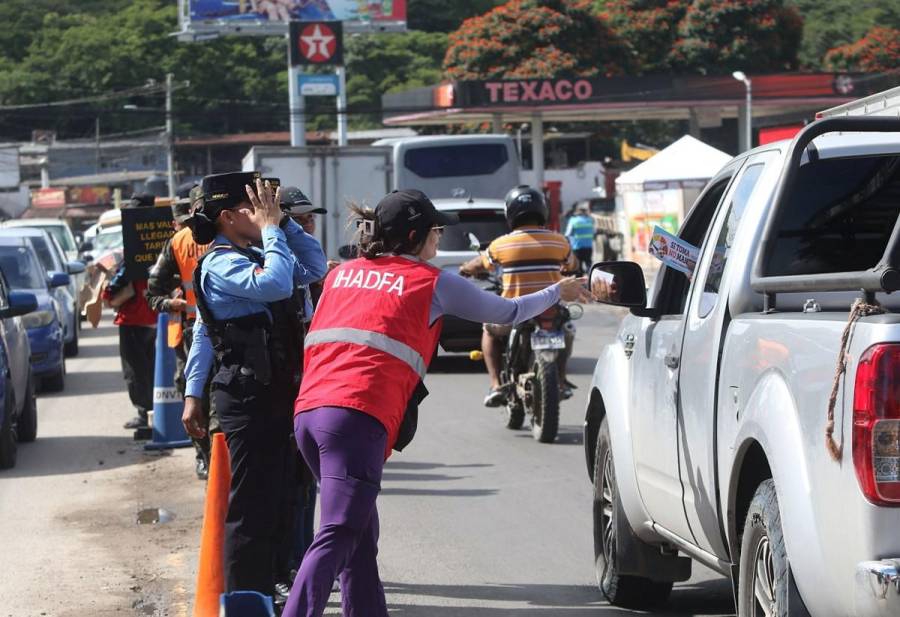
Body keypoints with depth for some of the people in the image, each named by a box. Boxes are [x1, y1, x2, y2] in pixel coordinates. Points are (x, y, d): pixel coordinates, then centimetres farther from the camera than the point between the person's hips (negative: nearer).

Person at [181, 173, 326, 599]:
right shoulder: (222, 264, -14)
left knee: (273, 504, 16)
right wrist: (271, 227, -19)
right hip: (248, 399, -10)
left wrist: (283, 221, 10)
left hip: (273, 395, 10)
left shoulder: (251, 255, 15)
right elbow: (276, 284, -30)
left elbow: (315, 267, 20)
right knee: (251, 506, -8)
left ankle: (260, 596, 25)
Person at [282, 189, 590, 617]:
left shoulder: (341, 274, 22)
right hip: (360, 417, -7)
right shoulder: (432, 282, 10)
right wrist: (558, 292, 39)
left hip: (309, 411, 7)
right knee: (337, 539, -13)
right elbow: (507, 312, 23)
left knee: (361, 536, 17)